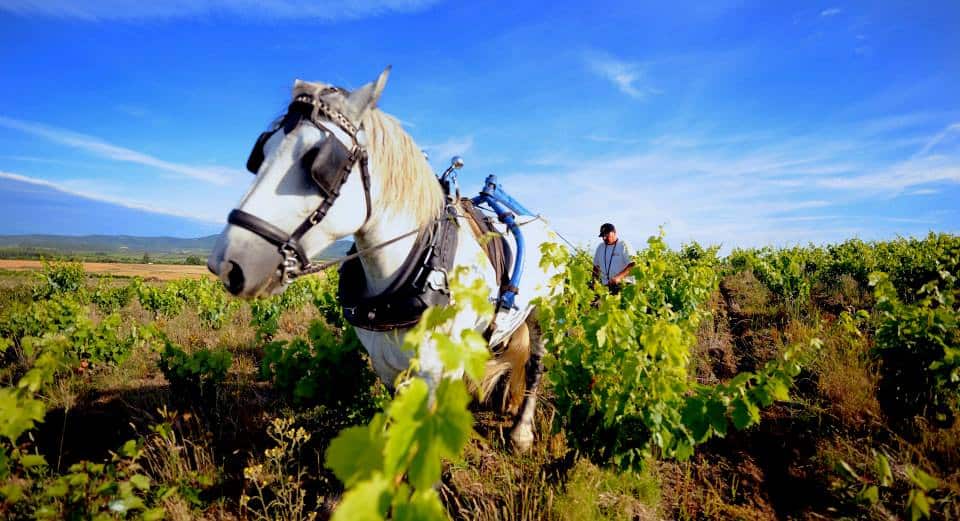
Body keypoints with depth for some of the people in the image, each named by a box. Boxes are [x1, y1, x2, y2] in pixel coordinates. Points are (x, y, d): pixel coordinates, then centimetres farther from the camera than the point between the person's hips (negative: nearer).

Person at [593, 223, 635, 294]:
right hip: (606, 287, 4)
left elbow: (632, 266, -11)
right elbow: (596, 266, 23)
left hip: (623, 286, -4)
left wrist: (618, 277, -24)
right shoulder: (600, 247, 15)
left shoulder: (624, 245, -3)